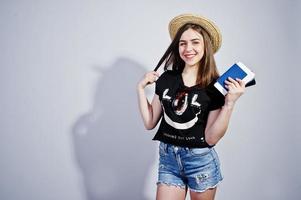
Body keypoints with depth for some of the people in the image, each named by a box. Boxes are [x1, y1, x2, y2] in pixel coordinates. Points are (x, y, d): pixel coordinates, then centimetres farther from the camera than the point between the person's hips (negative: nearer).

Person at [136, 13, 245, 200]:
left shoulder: (216, 86, -9)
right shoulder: (166, 79, -1)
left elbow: (211, 138, -13)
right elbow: (150, 122, 3)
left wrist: (230, 103, -22)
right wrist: (141, 88, -3)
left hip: (201, 161, -2)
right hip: (168, 158, 2)